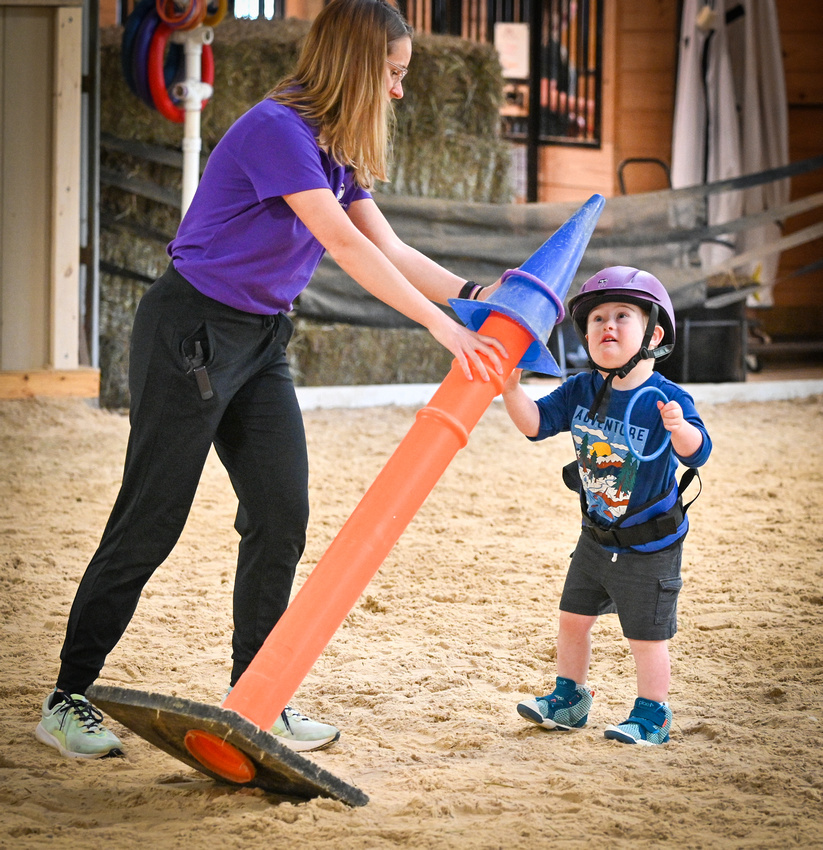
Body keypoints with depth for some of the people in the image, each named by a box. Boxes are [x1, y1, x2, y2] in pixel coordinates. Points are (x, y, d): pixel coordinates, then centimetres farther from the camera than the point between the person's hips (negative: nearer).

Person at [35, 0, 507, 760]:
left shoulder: (338, 152, 8)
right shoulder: (278, 129, -22)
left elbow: (389, 249, 7)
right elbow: (346, 246, -28)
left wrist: (473, 296, -5)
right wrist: (440, 325, -29)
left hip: (261, 341, 9)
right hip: (190, 333, -9)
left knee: (281, 515, 3)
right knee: (151, 519, -3)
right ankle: (67, 701, 8)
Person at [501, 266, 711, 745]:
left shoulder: (666, 399, -22)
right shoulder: (582, 391, -5)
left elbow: (698, 454, -33)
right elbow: (535, 423, -4)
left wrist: (680, 428, -54)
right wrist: (512, 388, -21)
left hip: (649, 546, -6)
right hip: (596, 538, 6)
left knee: (647, 635, 3)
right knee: (573, 616, 17)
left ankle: (652, 717, 20)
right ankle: (570, 700, 36)